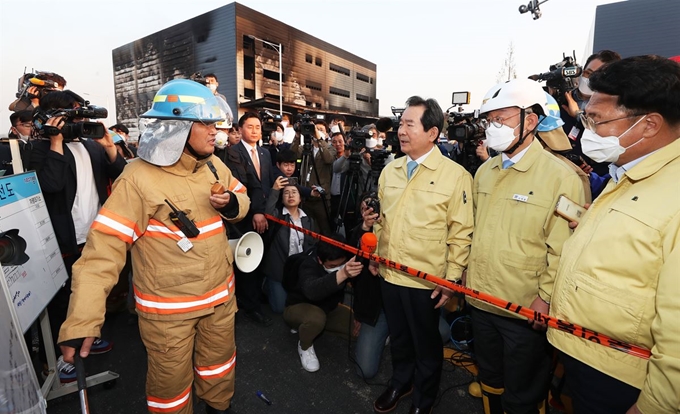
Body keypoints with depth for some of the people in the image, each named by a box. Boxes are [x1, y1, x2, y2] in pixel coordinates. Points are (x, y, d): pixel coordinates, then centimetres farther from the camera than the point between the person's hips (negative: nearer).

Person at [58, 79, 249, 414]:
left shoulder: (213, 165, -1)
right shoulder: (139, 179, -21)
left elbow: (242, 202, 11)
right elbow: (104, 247, -22)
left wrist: (231, 204, -14)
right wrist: (81, 320, -26)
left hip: (219, 294, 6)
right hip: (167, 307, -5)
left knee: (218, 364, 27)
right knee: (170, 381, 17)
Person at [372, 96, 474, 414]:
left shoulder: (455, 175, -13)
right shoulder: (390, 170, 4)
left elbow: (461, 233, -11)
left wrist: (452, 279, -11)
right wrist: (374, 255, 11)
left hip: (427, 280, -4)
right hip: (389, 274, 5)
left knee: (426, 343, 17)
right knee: (398, 336, 24)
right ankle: (400, 382, 50)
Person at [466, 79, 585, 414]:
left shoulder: (560, 176, -14)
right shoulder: (485, 171, 6)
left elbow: (562, 250, -15)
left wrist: (546, 299, -16)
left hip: (526, 310, -5)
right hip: (480, 299, 6)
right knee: (489, 379, 25)